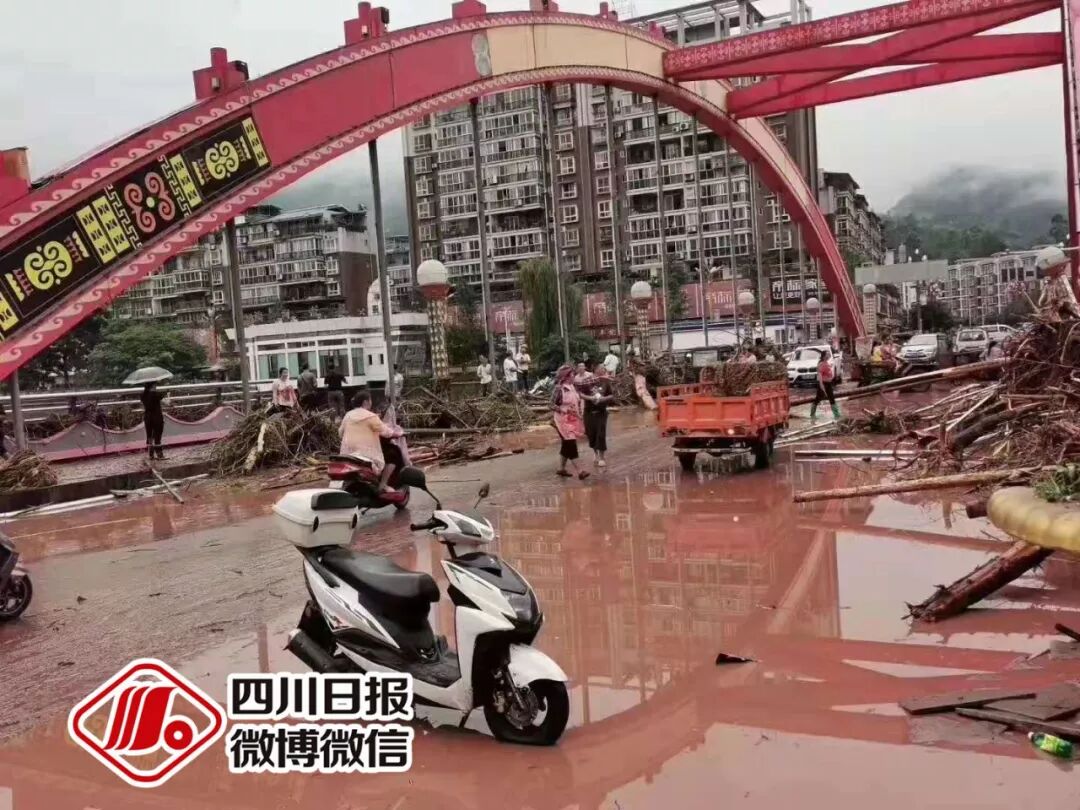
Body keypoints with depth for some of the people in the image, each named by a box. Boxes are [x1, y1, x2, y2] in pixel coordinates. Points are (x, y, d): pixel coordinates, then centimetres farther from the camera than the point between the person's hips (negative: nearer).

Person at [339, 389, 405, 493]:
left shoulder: (348, 415, 9)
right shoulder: (371, 416, -10)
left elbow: (341, 433, 17)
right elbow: (385, 432, -9)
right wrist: (398, 433, 9)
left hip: (347, 458, 7)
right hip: (367, 458, -7)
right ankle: (382, 485, -2)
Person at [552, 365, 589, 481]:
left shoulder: (574, 387, 5)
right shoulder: (559, 389, -16)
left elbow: (578, 402, 16)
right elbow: (552, 404, -15)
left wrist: (580, 415, 10)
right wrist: (563, 410, -26)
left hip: (573, 420, 8)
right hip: (563, 420, -8)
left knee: (566, 445, 14)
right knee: (571, 445, -9)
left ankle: (561, 468, 25)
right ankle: (579, 471, -11)